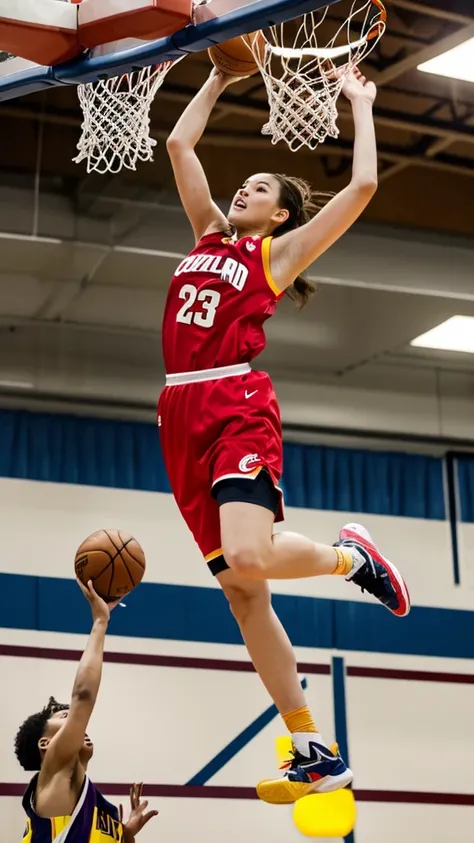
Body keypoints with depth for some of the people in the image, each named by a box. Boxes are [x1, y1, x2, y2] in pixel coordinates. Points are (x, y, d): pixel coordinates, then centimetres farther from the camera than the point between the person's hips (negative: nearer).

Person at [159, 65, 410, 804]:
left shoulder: (281, 250, 10)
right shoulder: (209, 233, 24)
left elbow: (362, 186, 3)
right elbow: (179, 143, 29)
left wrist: (360, 106, 14)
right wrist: (218, 80, 30)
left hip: (236, 404, -6)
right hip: (182, 416, 6)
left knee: (247, 558, -30)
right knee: (242, 594, 1)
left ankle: (348, 555, 3)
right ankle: (316, 754, 6)